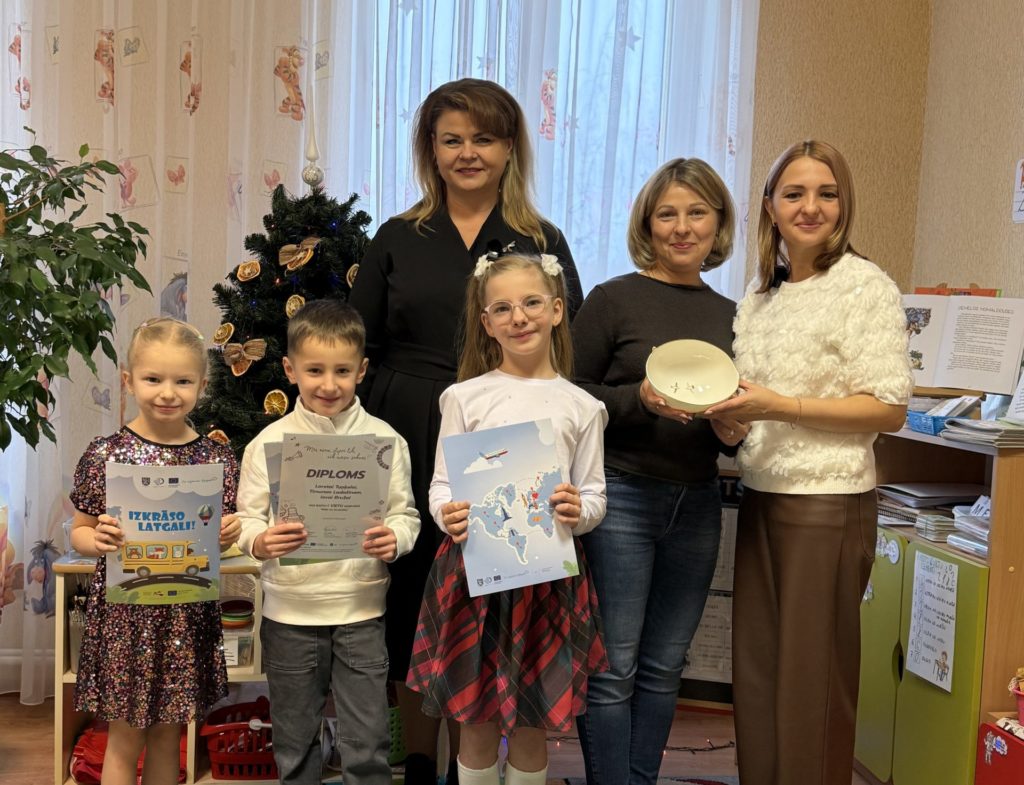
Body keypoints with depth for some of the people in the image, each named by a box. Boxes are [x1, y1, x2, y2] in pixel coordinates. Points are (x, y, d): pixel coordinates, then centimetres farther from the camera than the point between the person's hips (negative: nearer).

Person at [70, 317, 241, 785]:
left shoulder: (217, 460, -1)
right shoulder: (105, 455, -6)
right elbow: (79, 532, 3)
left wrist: (230, 533, -13)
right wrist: (98, 541, -19)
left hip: (188, 617, 2)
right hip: (123, 613, -2)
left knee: (167, 736, 15)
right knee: (125, 740, 9)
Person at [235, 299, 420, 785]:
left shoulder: (383, 439, 0)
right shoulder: (269, 443, -1)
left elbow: (405, 514, 3)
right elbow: (247, 519, 1)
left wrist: (393, 539, -18)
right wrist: (260, 542, -21)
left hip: (361, 610, 0)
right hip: (290, 613, 1)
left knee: (367, 745, 6)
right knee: (294, 742, 15)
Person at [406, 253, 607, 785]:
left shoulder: (580, 407, 5)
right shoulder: (465, 397, 2)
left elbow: (595, 496, 7)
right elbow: (440, 485, 2)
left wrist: (580, 511, -15)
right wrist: (448, 515, -19)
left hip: (550, 575, 1)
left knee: (532, 724, 11)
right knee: (476, 720, 9)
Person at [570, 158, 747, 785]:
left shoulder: (730, 316, 10)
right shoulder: (614, 299, -4)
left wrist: (734, 431, -4)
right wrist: (640, 399, -19)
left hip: (697, 504, 5)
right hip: (621, 497, -5)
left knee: (664, 667, 13)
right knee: (613, 667, 0)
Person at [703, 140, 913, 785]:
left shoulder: (865, 286, -7)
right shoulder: (761, 293, 13)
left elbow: (889, 409, -12)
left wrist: (776, 406, -19)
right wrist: (717, 404, -1)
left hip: (828, 502, -6)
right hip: (761, 495, 7)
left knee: (811, 675, 1)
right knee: (755, 667, 11)